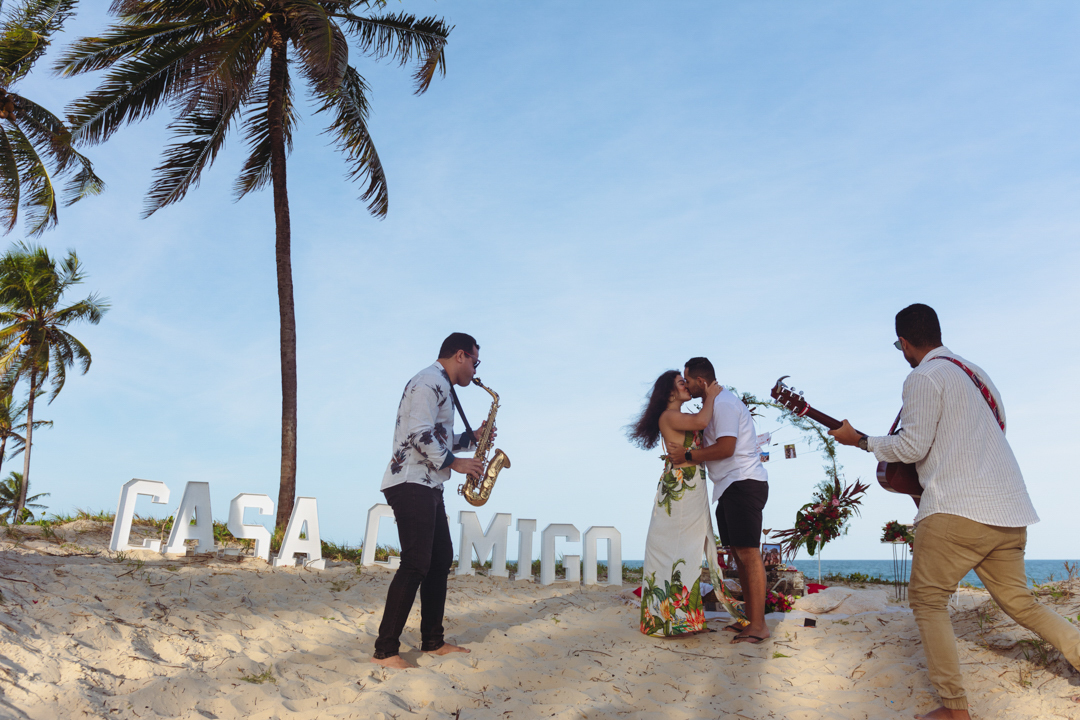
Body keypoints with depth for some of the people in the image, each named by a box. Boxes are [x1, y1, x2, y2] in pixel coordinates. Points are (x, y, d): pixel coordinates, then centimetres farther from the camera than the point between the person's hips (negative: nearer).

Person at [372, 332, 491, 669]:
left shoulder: (441, 387, 22)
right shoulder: (429, 381, -11)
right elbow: (419, 435, -21)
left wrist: (470, 439, 13)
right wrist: (455, 462, -14)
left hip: (429, 486, 11)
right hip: (411, 485, -11)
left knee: (441, 560, 12)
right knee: (416, 564, -12)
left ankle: (432, 641, 20)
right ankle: (385, 651, -7)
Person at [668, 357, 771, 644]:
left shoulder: (723, 403, -12)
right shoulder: (719, 402, 21)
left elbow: (726, 448, -21)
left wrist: (687, 456, -13)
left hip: (743, 483, -11)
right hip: (730, 487, 11)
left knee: (749, 553, -11)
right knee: (740, 554, 11)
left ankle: (759, 625, -11)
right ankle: (750, 618, 15)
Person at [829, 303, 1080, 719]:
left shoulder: (924, 377, -6)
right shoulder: (974, 371, 19)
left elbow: (913, 446, -11)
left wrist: (859, 440, 1)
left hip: (957, 508, -8)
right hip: (1010, 511, 8)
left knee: (927, 599, -1)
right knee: (1018, 602, 19)